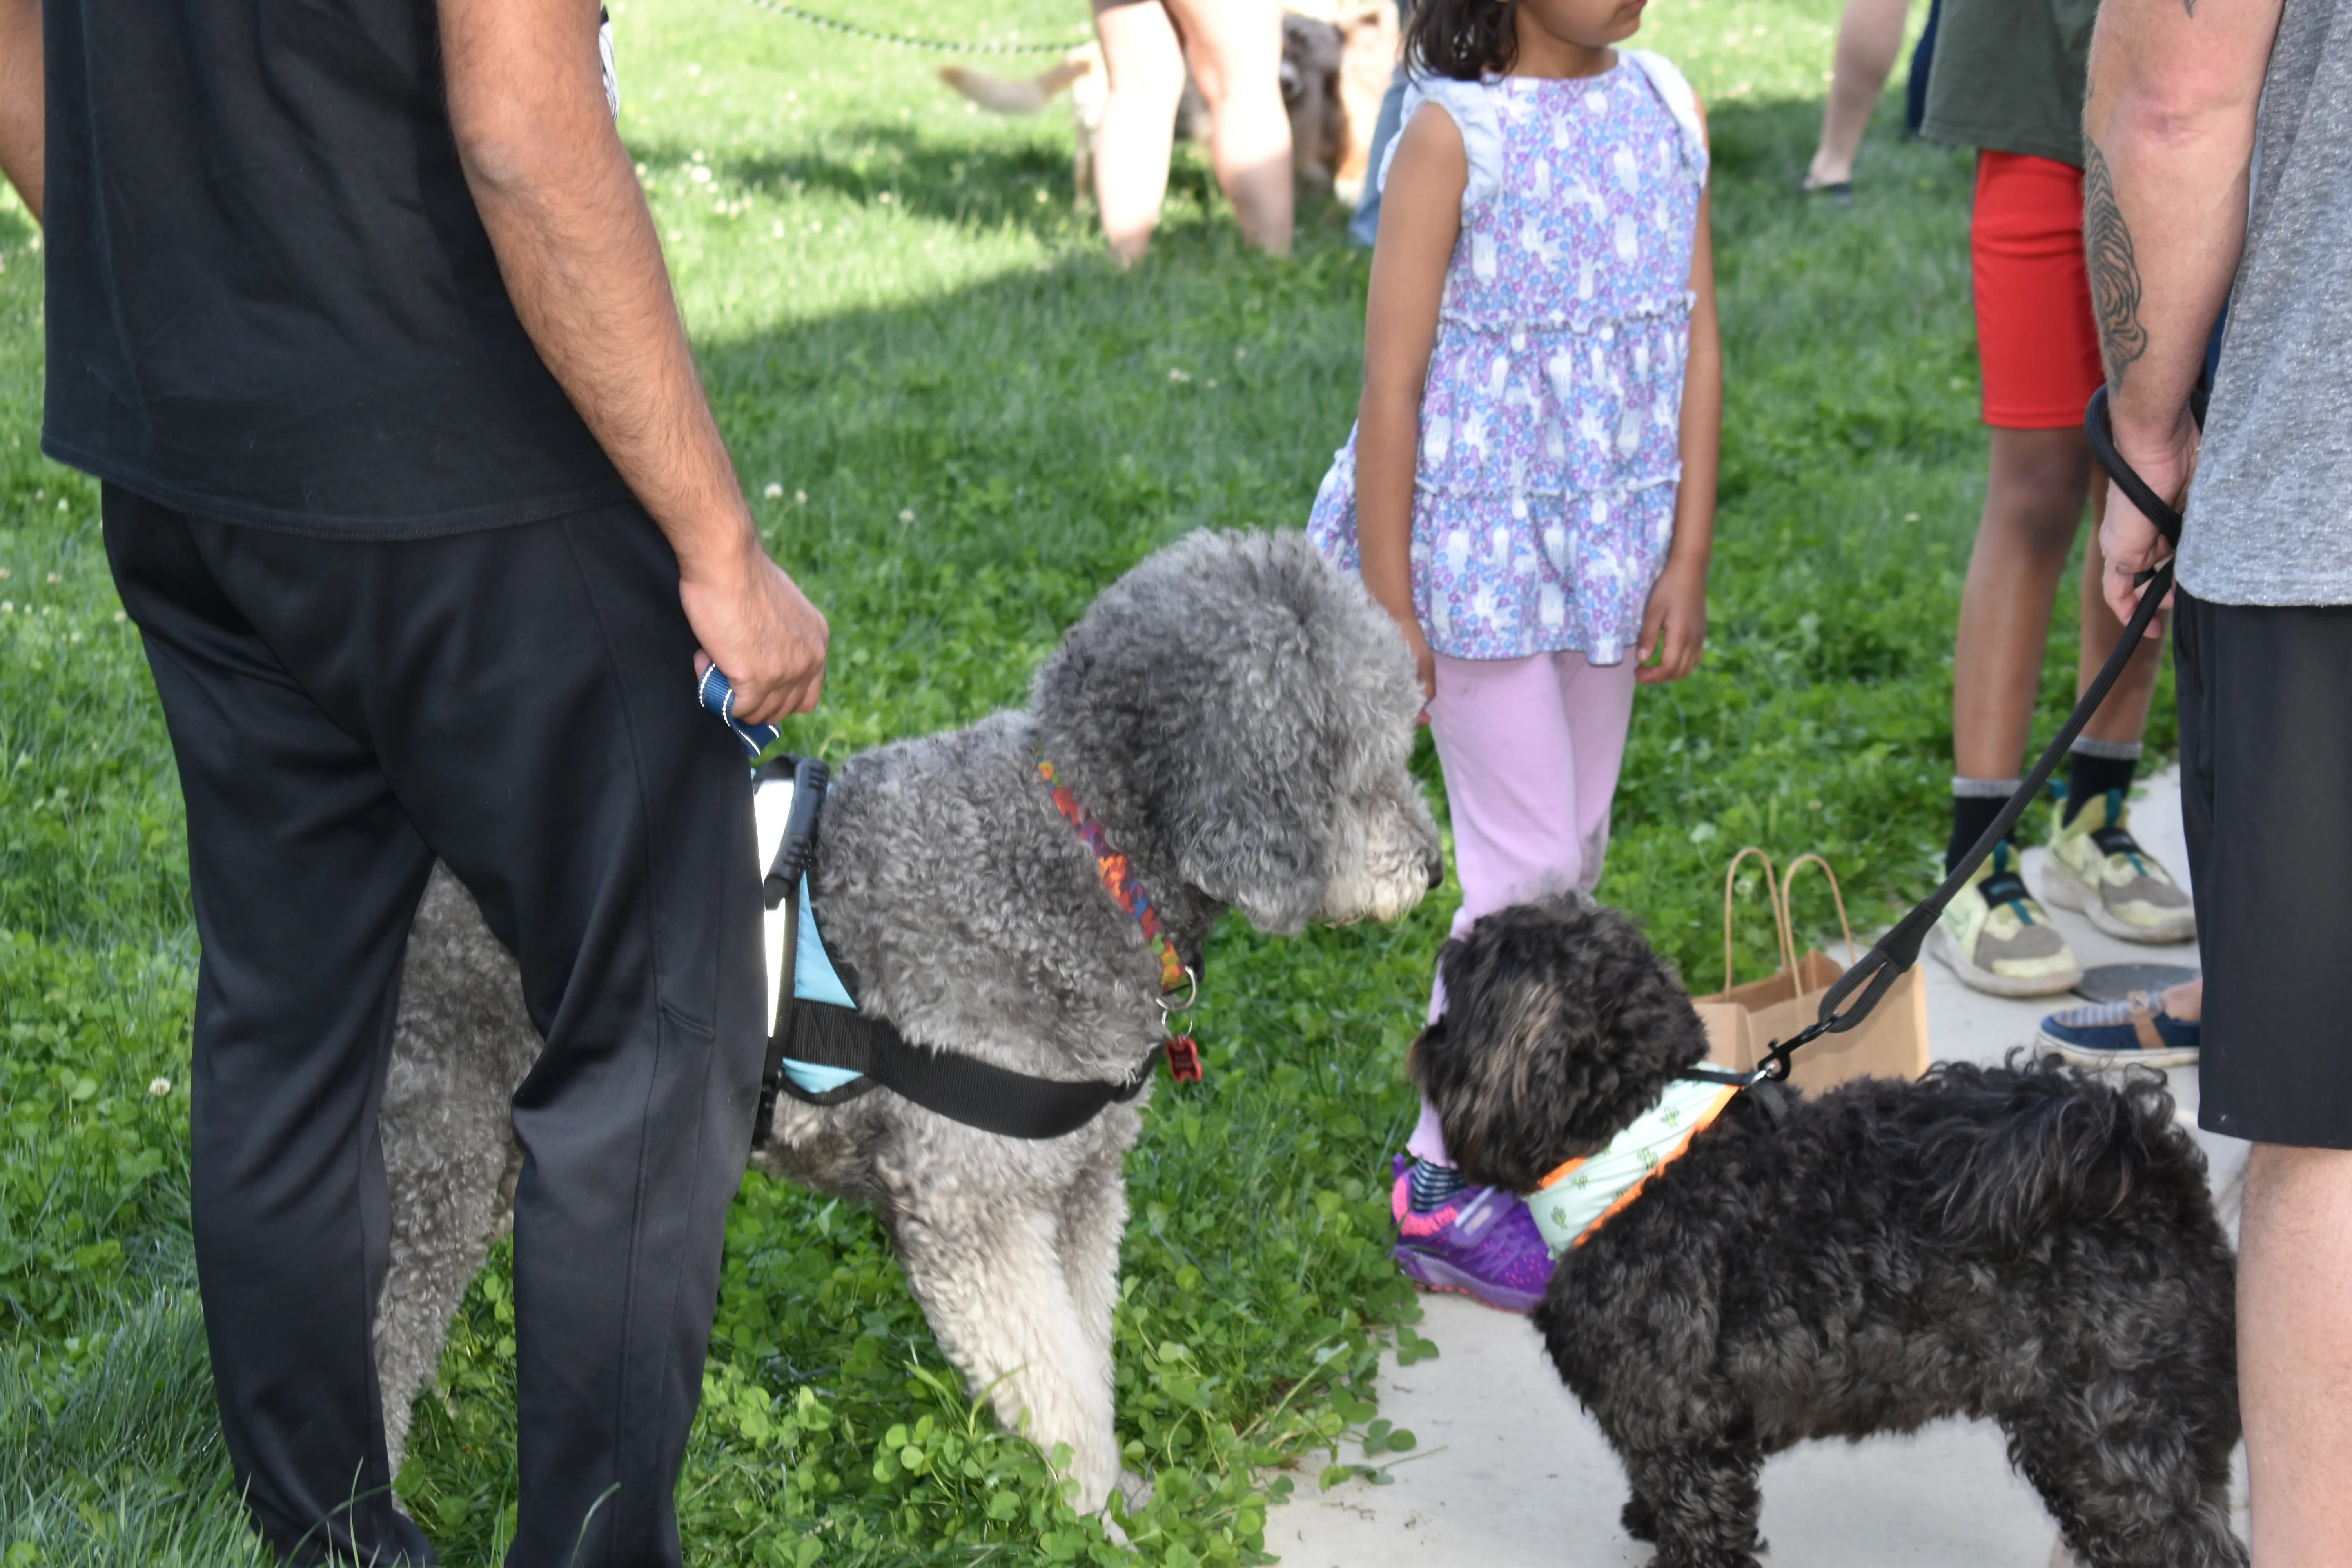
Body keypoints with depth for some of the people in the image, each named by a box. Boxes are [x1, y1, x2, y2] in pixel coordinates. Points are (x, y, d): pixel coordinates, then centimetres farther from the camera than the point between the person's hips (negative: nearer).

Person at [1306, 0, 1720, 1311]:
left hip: (1614, 538, 6)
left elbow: (1697, 340, 5)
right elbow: (1393, 380, -12)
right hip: (1482, 544, -6)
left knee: (1577, 853, 13)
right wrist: (1387, 611, -12)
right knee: (1526, 863, -5)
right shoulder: (1455, 130, -13)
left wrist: (1688, 556, 1)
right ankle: (1442, 1190, 6)